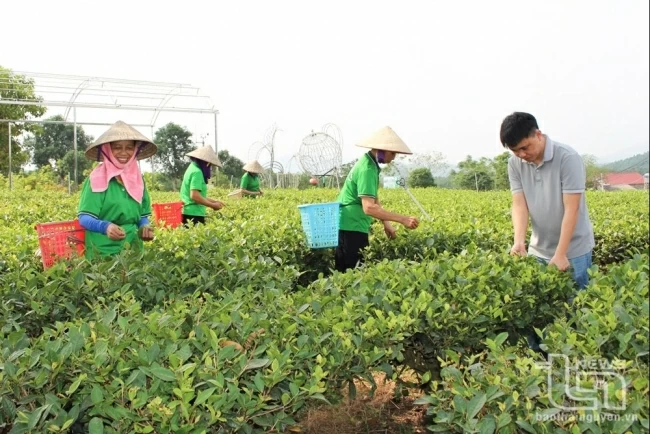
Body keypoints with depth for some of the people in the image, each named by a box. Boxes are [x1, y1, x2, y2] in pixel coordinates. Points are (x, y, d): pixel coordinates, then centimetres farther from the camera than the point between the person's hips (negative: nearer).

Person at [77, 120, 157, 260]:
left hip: (133, 249, 5)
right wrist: (105, 226, -30)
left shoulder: (137, 179, 6)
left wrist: (145, 227, -7)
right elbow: (84, 217, -12)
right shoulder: (97, 178, -9)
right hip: (103, 251, -5)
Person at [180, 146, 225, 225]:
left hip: (188, 213, 10)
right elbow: (194, 196, -21)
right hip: (194, 214, -10)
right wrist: (212, 205, -13)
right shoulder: (197, 172, -13)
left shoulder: (193, 168, 17)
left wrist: (214, 201, 17)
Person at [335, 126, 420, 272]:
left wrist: (386, 223, 15)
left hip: (348, 226, 10)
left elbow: (373, 199, 19)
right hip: (351, 227, -10)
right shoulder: (367, 169, -20)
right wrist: (403, 219, -28)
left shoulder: (369, 163, 12)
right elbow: (369, 208, -29)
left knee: (346, 272, 13)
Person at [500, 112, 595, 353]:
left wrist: (560, 255, -23)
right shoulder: (515, 164, -4)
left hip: (573, 250, -4)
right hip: (539, 250, 5)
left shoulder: (568, 158, -19)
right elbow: (519, 204, -8)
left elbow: (571, 208, -21)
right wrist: (519, 241, -25)